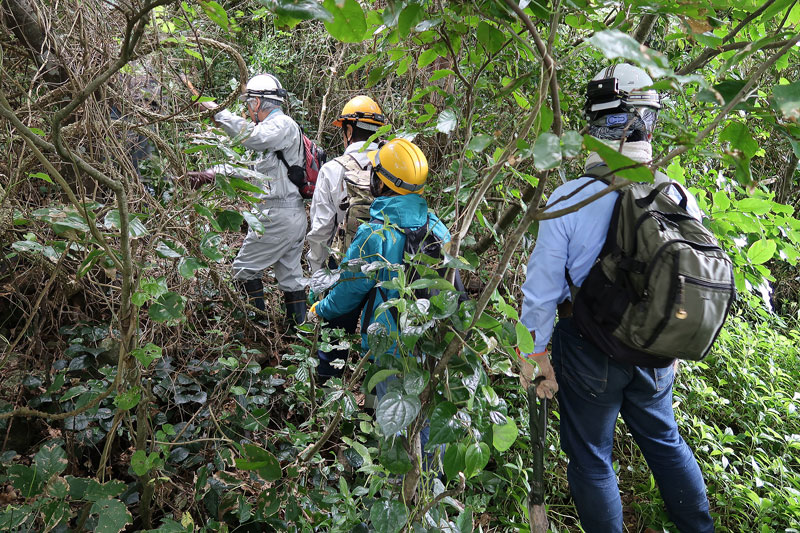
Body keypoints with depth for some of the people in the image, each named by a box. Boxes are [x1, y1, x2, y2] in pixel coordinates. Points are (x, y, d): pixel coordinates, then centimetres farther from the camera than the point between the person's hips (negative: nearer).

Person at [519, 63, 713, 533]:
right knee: (665, 440, 26)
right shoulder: (680, 198, -9)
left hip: (590, 351, -4)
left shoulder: (569, 199, -20)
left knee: (592, 458, 15)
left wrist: (536, 357, -1)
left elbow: (543, 288, -15)